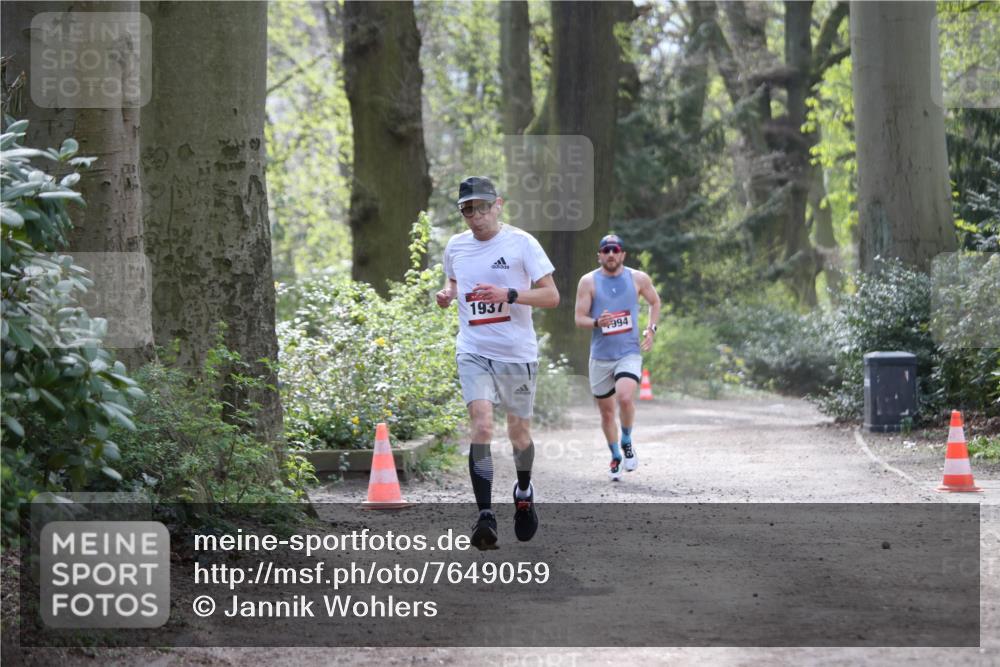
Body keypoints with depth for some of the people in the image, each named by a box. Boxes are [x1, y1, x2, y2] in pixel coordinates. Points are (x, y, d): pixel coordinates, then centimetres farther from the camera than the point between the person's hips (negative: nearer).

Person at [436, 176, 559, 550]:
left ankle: (524, 492, 42)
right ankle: (485, 516, -20)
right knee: (481, 426, -18)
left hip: (517, 352, -1)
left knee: (519, 432, 12)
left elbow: (551, 296, -9)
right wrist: (447, 293, 3)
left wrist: (508, 294, -23)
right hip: (473, 351, 1)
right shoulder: (455, 246, 6)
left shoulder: (521, 243, -7)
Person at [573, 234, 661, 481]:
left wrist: (651, 329, 4)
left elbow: (655, 302, 18)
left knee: (625, 397, -27)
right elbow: (579, 318, -3)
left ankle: (627, 442, -1)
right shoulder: (588, 282, -2)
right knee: (606, 412, 8)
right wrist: (597, 322, -23)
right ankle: (615, 458, 30)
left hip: (629, 352, -1)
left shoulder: (638, 279, 1)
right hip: (600, 356, 1)